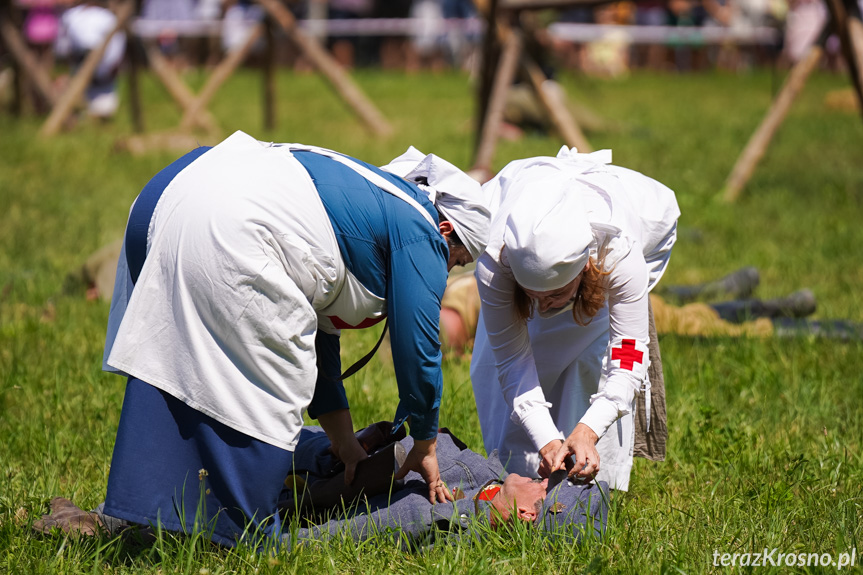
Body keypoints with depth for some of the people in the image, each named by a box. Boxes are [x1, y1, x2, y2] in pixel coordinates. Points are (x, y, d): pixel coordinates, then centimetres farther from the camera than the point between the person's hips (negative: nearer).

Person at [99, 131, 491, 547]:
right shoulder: (421, 234, 6)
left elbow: (317, 338, 36)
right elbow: (417, 348, 7)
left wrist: (344, 444, 38)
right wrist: (425, 445, 24)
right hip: (228, 229, -10)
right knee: (269, 390, -2)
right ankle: (238, 539, 2)